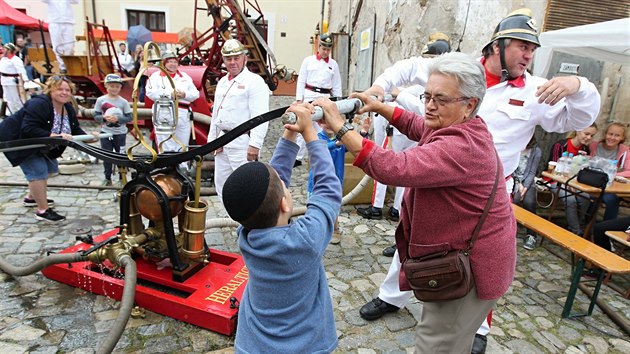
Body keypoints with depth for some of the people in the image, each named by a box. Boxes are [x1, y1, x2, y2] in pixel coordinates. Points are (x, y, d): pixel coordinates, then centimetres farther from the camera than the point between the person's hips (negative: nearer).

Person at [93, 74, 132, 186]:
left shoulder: (123, 102, -5)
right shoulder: (100, 100, -2)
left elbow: (129, 117, -6)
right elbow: (96, 116, 0)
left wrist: (118, 119, -20)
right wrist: (104, 118, -19)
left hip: (120, 133, -1)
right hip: (105, 132, 1)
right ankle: (107, 178, 21)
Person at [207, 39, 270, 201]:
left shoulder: (254, 81, -10)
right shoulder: (222, 82, 17)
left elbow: (260, 117, -18)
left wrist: (255, 145, -24)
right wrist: (212, 139, 20)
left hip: (242, 142, -9)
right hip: (222, 142, 9)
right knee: (222, 185, 15)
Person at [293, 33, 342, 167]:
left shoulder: (333, 64, 9)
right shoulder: (308, 60, 5)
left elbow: (337, 86, 10)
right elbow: (301, 81, 3)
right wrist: (299, 99, -3)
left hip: (325, 98, 1)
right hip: (309, 96, -1)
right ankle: (298, 157, 11)